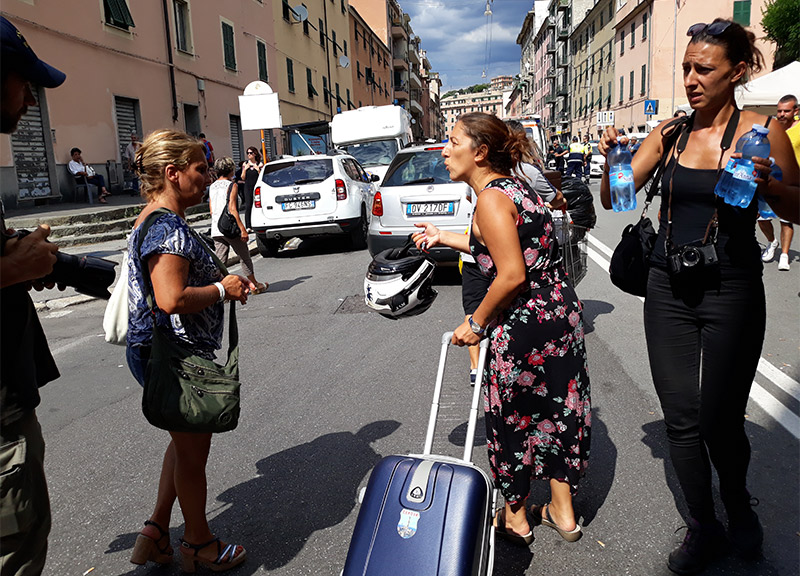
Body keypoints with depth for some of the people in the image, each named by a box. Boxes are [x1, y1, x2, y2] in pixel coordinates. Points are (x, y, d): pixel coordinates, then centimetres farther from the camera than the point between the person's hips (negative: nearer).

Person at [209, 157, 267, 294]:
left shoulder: (212, 187, 12)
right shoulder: (231, 185, -8)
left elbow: (212, 210, 15)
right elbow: (232, 209, -16)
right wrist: (243, 229, -17)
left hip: (216, 230, 6)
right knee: (245, 258, 10)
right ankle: (255, 285, 22)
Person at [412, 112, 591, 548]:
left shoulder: (491, 198, -18)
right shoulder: (514, 187, 11)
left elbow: (512, 276, -24)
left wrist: (476, 323, -12)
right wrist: (446, 238, 21)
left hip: (525, 326, -9)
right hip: (562, 313, 9)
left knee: (512, 417, 10)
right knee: (558, 407, 18)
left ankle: (515, 519, 30)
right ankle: (562, 513, 35)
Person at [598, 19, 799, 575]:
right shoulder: (670, 132, 4)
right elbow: (614, 198, 5)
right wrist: (612, 159, -15)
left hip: (731, 289, -3)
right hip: (669, 289, 3)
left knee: (720, 420, 3)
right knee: (681, 418, 6)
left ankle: (738, 508, 36)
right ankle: (703, 526, 27)